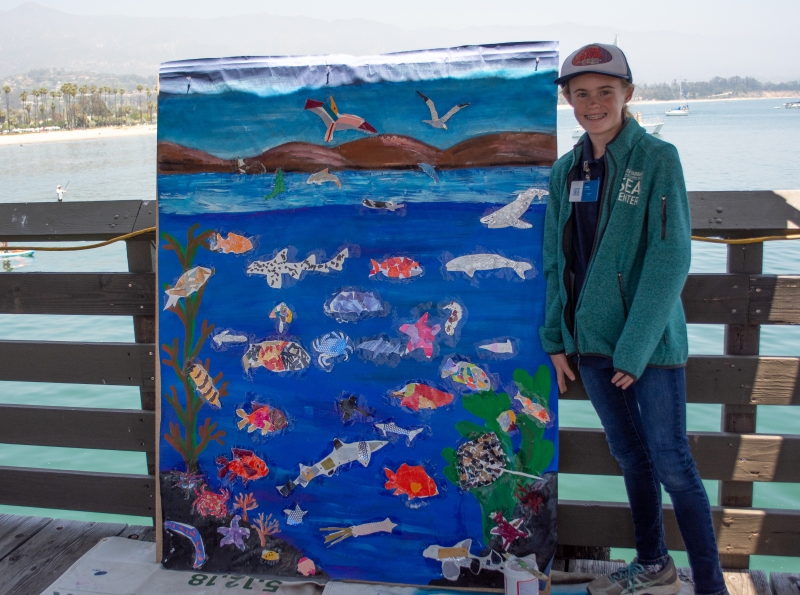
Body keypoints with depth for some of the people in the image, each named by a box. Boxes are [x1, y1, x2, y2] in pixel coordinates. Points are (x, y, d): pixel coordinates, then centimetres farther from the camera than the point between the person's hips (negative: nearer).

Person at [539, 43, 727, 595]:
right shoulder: (566, 171, 7)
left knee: (672, 464, 0)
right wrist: (557, 340, 5)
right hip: (590, 341, 5)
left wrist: (635, 348, -18)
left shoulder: (658, 158, -8)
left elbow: (671, 258, -14)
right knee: (630, 455, 17)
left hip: (651, 341, -5)